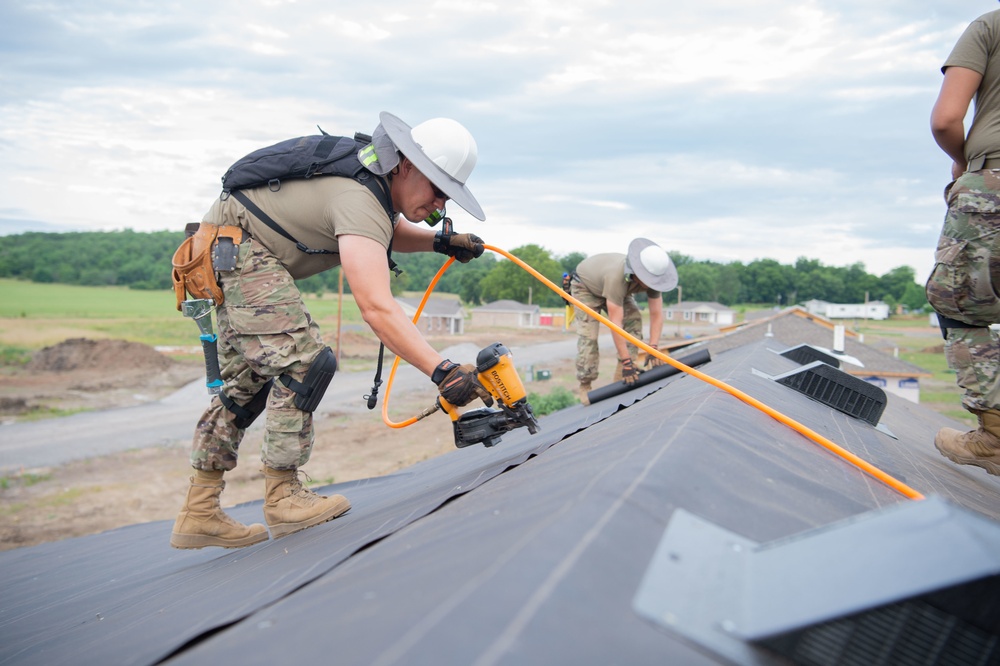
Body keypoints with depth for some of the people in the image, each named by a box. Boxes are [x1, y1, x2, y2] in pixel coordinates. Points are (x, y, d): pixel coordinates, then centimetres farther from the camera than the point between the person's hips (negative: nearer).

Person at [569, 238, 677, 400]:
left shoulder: (652, 277, -27)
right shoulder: (617, 277, -46)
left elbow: (657, 315, -23)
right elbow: (615, 323, -45)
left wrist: (653, 350, -32)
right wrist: (626, 362, -43)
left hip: (614, 287, 6)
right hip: (585, 286, -6)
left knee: (633, 318, -14)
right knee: (588, 334, -19)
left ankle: (621, 376, -9)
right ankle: (585, 385, -6)